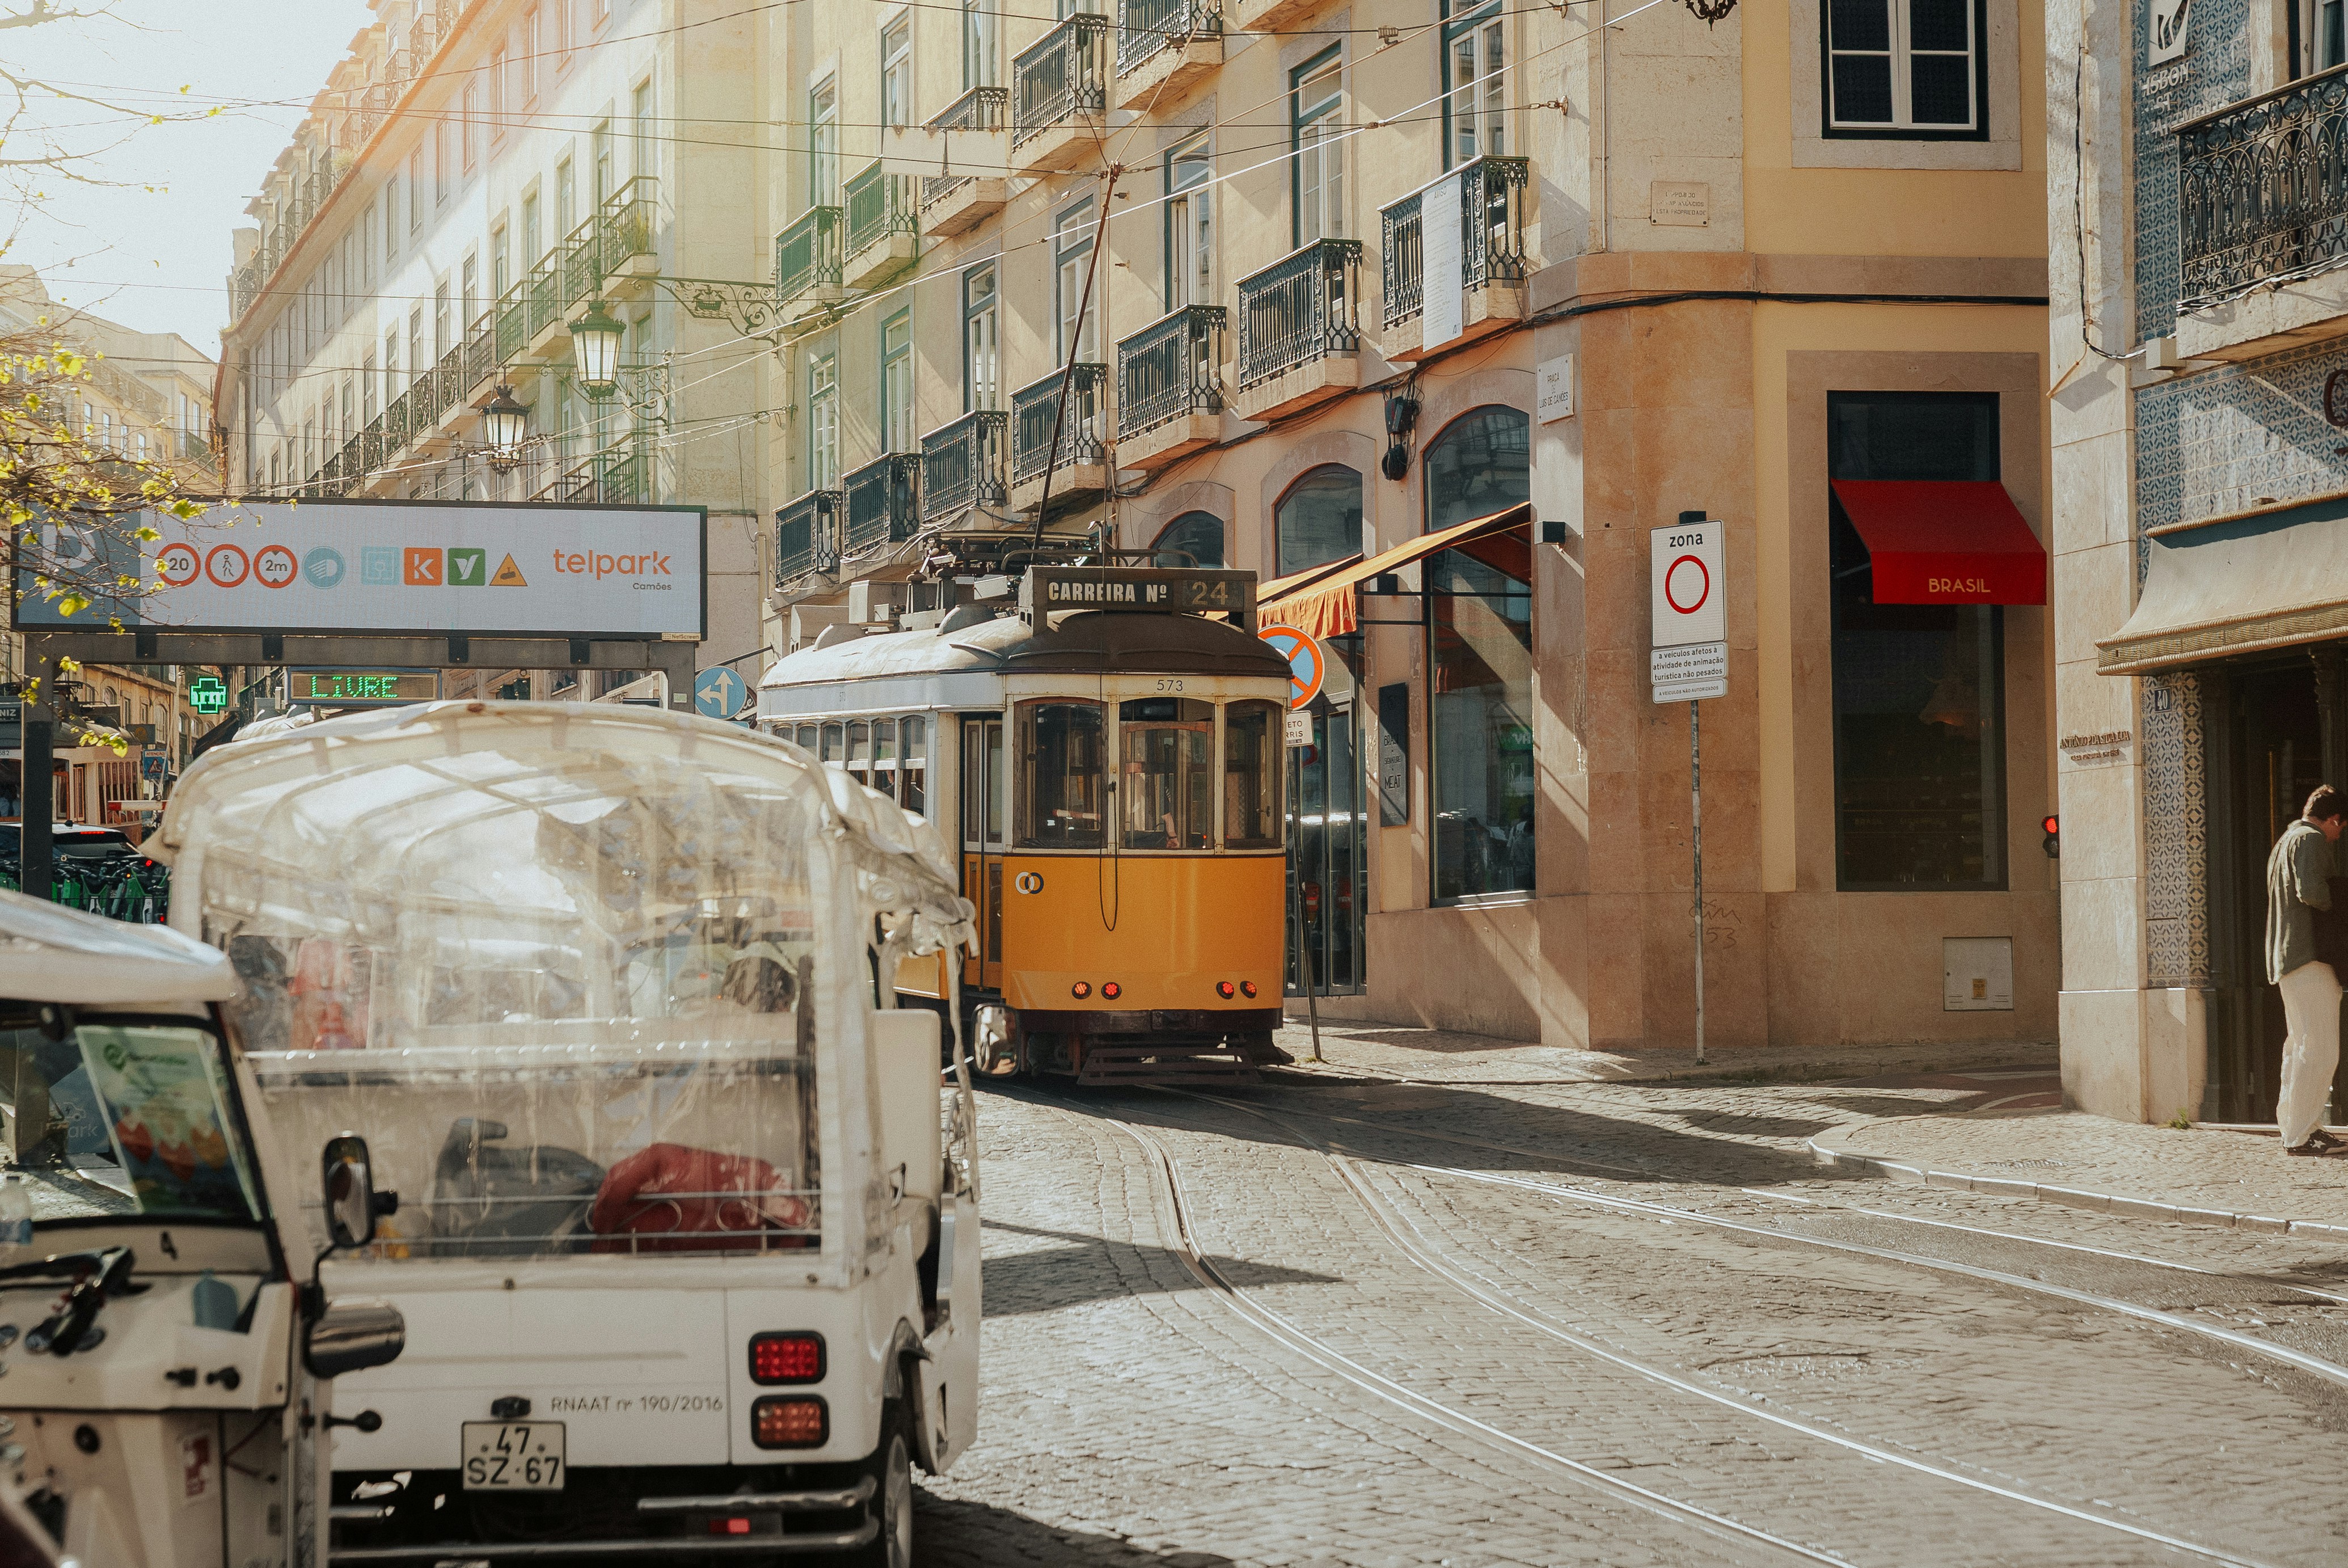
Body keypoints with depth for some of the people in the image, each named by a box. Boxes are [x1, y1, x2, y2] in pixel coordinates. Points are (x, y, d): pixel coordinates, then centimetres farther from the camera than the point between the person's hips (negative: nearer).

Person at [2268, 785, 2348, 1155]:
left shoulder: (2284, 843, 24)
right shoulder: (2312, 840, -8)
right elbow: (2312, 891, -21)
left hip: (2285, 958, 11)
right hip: (2309, 956, -11)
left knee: (2301, 1047, 16)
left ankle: (2296, 1129, 20)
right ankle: (2301, 1135, -14)